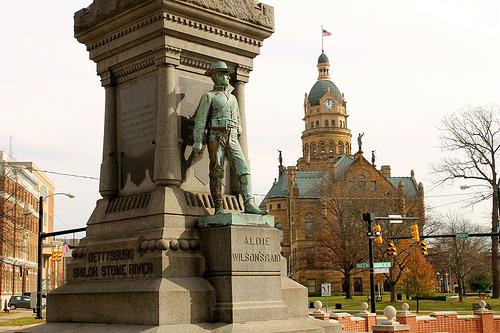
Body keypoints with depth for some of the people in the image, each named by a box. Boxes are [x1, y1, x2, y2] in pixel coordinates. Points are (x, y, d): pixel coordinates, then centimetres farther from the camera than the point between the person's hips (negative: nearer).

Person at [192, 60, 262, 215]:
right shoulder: (208, 96, 7)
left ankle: (249, 204, -15)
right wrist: (198, 142, -9)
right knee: (217, 172, -5)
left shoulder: (233, 98, 24)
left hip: (232, 138, 5)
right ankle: (219, 208, -3)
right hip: (216, 137, -5)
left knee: (243, 170, -9)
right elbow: (200, 120, 0)